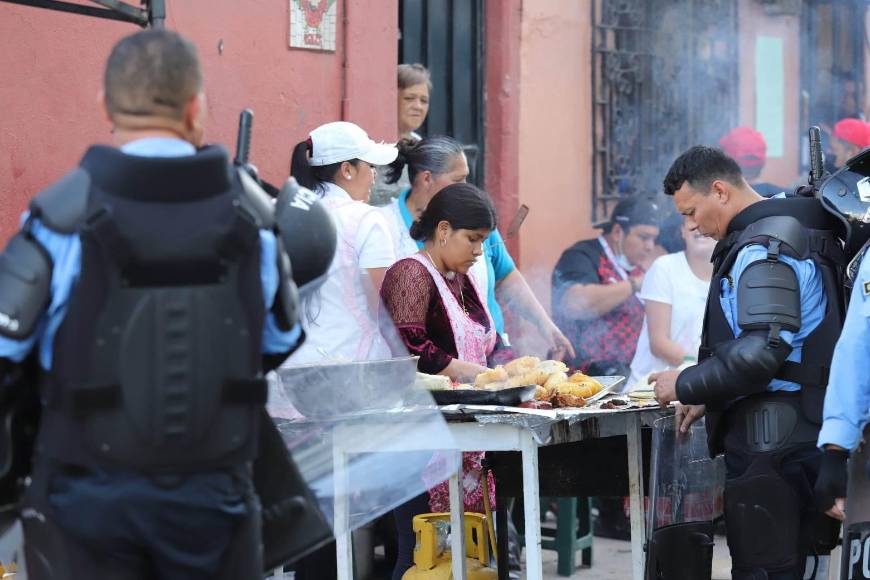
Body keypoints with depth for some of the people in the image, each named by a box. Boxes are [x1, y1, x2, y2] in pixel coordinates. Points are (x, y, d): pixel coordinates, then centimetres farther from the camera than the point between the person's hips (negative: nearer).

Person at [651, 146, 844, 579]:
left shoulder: (763, 248, -15)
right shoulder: (790, 233, 16)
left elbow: (763, 351, -24)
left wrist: (686, 385, -10)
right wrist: (710, 397, 16)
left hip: (771, 442, -10)